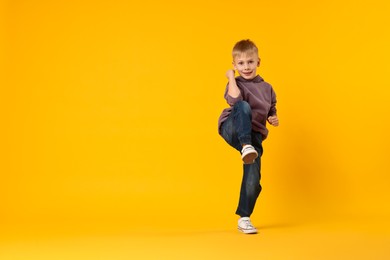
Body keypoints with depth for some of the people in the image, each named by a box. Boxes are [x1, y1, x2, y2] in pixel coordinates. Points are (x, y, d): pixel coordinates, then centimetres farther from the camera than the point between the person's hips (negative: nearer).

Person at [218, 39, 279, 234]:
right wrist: (231, 77, -12)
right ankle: (246, 148, -44)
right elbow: (234, 99, -25)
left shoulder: (267, 88, 14)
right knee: (244, 107, -35)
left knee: (253, 179, -7)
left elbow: (270, 113, 26)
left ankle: (244, 218, 11)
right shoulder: (236, 84, 0)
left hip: (254, 135, 3)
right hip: (232, 130, -3)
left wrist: (273, 120, 3)